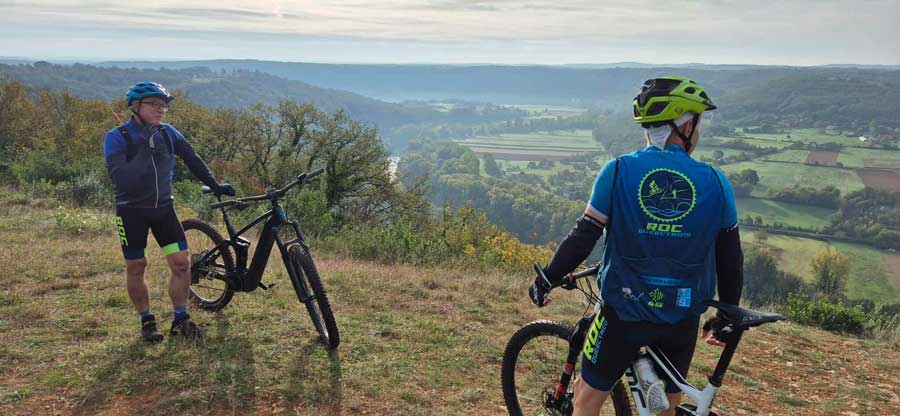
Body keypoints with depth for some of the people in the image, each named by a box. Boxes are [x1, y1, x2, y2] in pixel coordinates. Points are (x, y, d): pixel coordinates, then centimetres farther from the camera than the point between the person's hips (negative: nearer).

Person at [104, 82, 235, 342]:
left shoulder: (167, 133, -2)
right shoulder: (116, 138, -15)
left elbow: (192, 159, 9)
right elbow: (120, 180, -26)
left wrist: (215, 186, 7)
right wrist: (144, 152, -33)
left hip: (163, 207, 3)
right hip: (132, 210, -3)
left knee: (181, 263, -3)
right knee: (135, 268, 5)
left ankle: (180, 320, 12)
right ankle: (147, 322, 24)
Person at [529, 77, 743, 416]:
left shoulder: (619, 171, -10)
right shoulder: (716, 183, -4)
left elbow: (583, 238, -9)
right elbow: (730, 261, 3)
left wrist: (547, 279, 5)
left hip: (624, 311, -2)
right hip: (683, 317, 2)